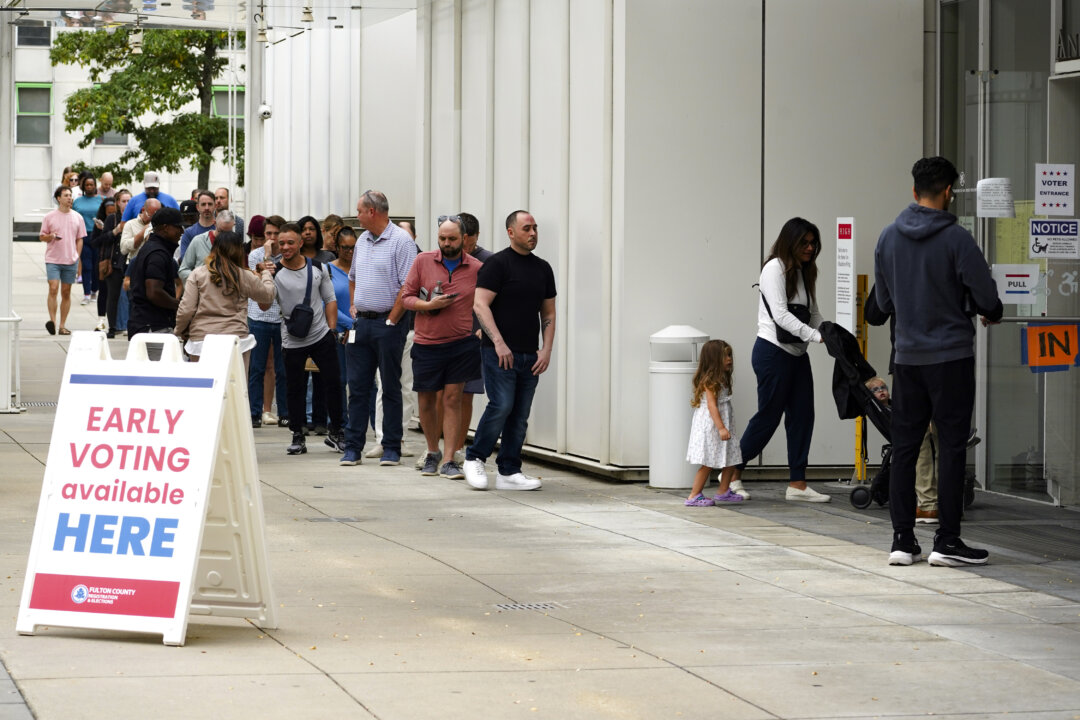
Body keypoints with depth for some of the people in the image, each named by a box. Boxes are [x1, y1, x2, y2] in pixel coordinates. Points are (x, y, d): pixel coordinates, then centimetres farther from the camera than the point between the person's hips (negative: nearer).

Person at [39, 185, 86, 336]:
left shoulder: (77, 217, 8)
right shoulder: (49, 217, 2)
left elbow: (80, 239, 12)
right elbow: (42, 237, 8)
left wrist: (78, 258, 4)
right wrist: (50, 236, -14)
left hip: (71, 261, 2)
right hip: (53, 260, -2)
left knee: (66, 293, 5)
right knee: (53, 289, -16)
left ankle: (63, 325, 9)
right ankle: (52, 320, -16)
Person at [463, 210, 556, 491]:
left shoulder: (543, 268, 14)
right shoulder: (497, 264, -5)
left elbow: (548, 313, 18)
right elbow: (480, 304, -12)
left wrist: (546, 350, 5)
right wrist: (499, 343, -18)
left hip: (530, 356, 6)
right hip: (499, 353, -6)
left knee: (520, 415, 5)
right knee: (501, 405, -14)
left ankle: (509, 472, 9)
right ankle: (474, 459, 3)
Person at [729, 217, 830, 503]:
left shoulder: (804, 273, 15)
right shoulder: (775, 268, -11)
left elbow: (813, 313, 15)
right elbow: (780, 314, -20)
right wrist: (816, 336, -25)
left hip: (797, 354, 8)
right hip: (773, 351, -8)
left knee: (802, 416, 3)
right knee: (769, 415, -3)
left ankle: (797, 484, 5)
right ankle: (733, 473, 11)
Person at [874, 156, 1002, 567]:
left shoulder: (888, 238, 4)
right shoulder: (956, 239, -13)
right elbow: (986, 298, -10)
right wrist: (991, 315, 13)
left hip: (907, 357, 5)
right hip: (951, 356, -5)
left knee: (904, 446, 8)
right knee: (952, 446, -1)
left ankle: (902, 540, 8)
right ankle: (947, 541, -2)